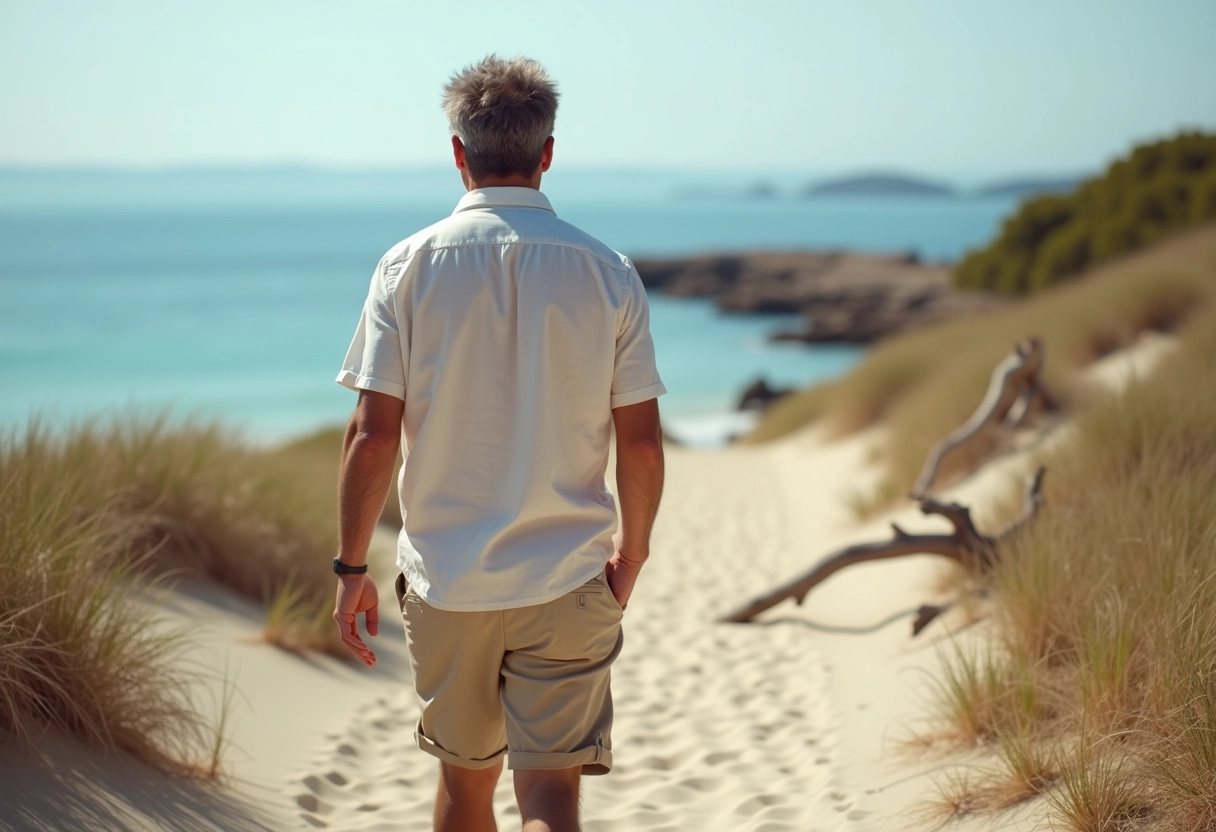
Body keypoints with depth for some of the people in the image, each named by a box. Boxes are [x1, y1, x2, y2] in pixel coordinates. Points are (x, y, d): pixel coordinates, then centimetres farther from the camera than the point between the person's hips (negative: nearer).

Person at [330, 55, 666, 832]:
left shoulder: (410, 266, -5)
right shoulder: (608, 272, -3)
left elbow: (374, 434, -8)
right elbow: (641, 440, -2)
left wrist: (352, 567, 2)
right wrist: (632, 551, 14)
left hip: (445, 580, 1)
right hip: (567, 582, -1)